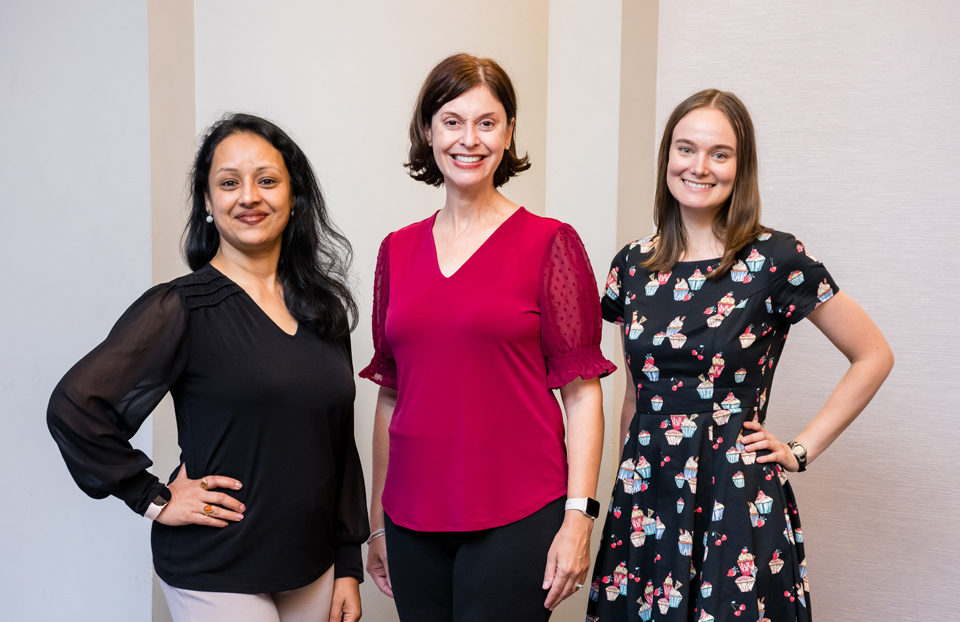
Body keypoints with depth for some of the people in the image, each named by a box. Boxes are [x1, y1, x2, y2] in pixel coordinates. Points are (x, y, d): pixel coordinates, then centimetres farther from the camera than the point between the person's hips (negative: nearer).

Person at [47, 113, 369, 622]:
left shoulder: (321, 307, 5)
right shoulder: (180, 308, -11)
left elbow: (340, 444, 8)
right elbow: (72, 406, -18)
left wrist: (348, 565, 6)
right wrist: (154, 498, -14)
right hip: (217, 579, -5)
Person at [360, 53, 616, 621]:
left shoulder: (549, 244, -4)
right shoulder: (398, 250, 7)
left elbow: (582, 391, -6)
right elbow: (391, 394, 12)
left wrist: (579, 516, -13)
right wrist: (378, 519, 14)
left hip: (517, 517, -4)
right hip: (413, 519, 4)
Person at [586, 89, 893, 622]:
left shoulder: (774, 260, -8)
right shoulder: (633, 266, 5)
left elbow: (874, 356, 0)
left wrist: (801, 449, -2)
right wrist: (623, 486, 14)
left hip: (735, 504, -3)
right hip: (644, 504, 4)